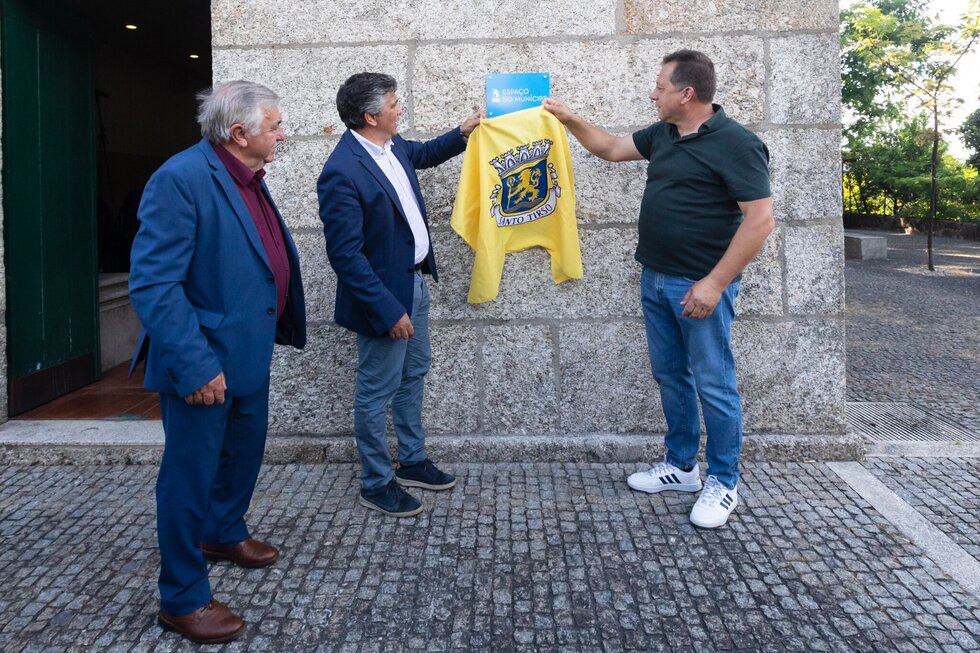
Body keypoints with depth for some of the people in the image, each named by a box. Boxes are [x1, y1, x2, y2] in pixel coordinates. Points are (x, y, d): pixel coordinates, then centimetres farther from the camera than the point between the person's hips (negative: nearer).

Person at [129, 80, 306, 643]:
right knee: (191, 472, 5)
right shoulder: (182, 179, -21)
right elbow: (152, 284, -24)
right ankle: (183, 598, 22)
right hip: (206, 362, -9)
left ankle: (225, 534, 50)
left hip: (250, 352, 9)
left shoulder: (248, 177, 7)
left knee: (245, 451, 24)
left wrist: (284, 324, 14)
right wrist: (195, 367, -26)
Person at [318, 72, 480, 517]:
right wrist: (387, 310, -25)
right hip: (384, 295, -9)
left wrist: (462, 134, 15)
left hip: (414, 281, 10)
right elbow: (346, 255, -25)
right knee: (377, 392, 6)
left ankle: (412, 462, 38)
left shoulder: (392, 145, 1)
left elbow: (422, 154, 27)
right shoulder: (342, 173, -25)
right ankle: (376, 484, 23)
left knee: (414, 375, 20)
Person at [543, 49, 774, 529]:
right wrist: (570, 120, 16)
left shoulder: (735, 144, -15)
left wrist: (714, 283, -22)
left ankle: (723, 483, 16)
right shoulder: (663, 135, 10)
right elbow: (612, 149, 26)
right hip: (655, 279, 8)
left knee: (713, 384, 1)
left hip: (700, 286, -8)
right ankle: (681, 466, 30)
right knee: (670, 376, 16)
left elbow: (760, 220, -19)